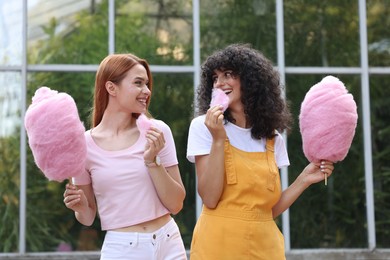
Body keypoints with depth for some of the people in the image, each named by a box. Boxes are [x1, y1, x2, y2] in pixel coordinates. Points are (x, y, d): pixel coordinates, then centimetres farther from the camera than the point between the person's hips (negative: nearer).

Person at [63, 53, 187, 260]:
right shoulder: (85, 145, -5)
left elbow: (176, 205, -4)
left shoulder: (157, 131, -4)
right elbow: (88, 217, 5)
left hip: (168, 243, 1)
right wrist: (80, 207, -15)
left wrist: (152, 161, -15)